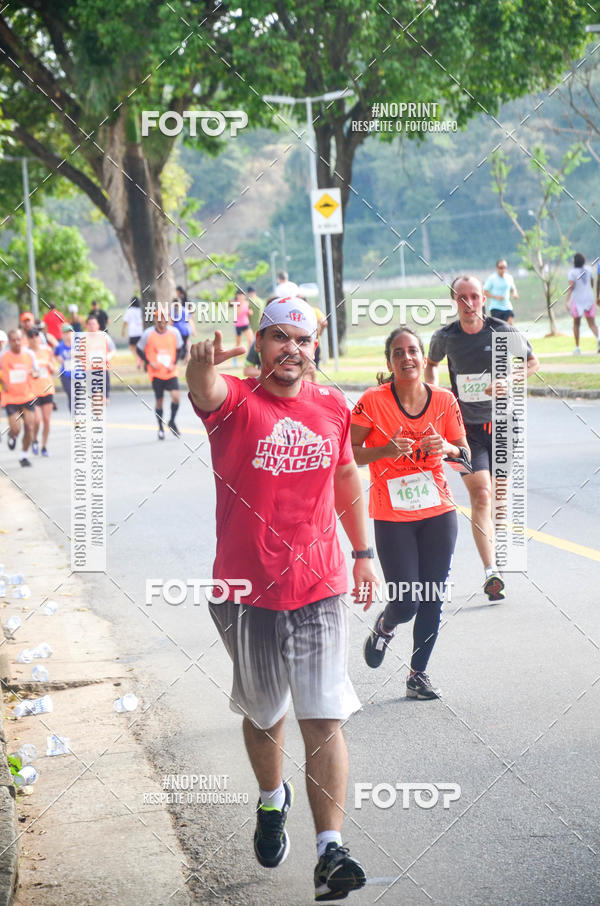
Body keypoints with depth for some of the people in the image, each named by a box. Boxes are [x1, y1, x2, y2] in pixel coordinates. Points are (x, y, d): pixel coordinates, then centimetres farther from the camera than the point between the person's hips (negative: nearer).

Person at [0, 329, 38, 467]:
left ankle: (24, 455, 16)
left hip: (28, 397, 2)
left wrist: (34, 373, -13)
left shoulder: (29, 354, -1)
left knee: (29, 428, -2)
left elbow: (36, 371, 9)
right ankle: (12, 437, 27)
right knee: (15, 429, -11)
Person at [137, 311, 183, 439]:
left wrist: (174, 364, 0)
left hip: (171, 372, 1)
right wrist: (150, 363, -8)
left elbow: (180, 349, 13)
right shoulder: (148, 334, -6)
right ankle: (160, 428, 22)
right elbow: (140, 350, 4)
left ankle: (172, 422, 8)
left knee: (176, 396, -15)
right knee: (159, 401, 4)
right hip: (156, 373, -1)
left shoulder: (174, 332, 0)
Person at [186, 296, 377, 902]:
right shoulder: (234, 401, -9)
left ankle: (330, 852, -10)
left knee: (324, 720, -8)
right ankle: (272, 801, 45)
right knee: (263, 715, 17)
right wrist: (204, 366, -58)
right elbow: (205, 392, -34)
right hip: (247, 594, -1)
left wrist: (362, 552, 21)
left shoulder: (333, 408, 4)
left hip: (319, 590, 1)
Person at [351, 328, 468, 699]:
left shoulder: (444, 401, -1)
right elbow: (347, 453, -6)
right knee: (406, 602, -6)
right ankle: (384, 626, 30)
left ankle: (419, 672, 24)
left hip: (439, 513, 3)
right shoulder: (373, 401, -10)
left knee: (433, 600, 6)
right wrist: (386, 451, -21)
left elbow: (465, 454, 8)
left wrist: (446, 448, -13)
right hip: (392, 518, -3)